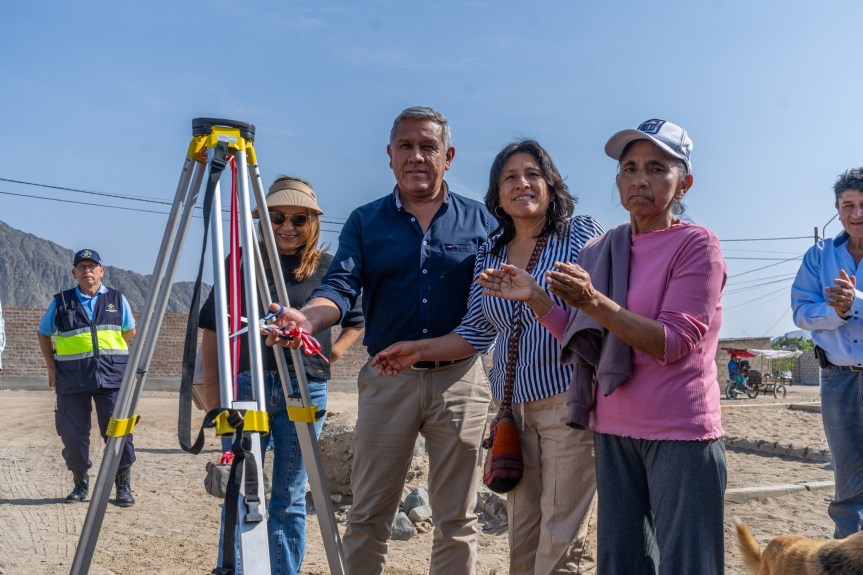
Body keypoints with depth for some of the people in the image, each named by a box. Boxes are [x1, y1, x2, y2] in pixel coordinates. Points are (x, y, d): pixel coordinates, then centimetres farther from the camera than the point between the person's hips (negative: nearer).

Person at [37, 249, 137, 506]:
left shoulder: (116, 299, 9)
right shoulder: (61, 302, 7)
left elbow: (129, 332, 20)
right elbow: (44, 334, 18)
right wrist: (50, 365, 10)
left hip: (112, 374, 0)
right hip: (72, 377, 1)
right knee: (72, 432, 4)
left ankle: (123, 485, 5)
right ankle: (80, 483, 21)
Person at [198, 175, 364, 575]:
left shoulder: (327, 267, 5)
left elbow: (357, 319, 17)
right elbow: (212, 327, 8)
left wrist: (335, 351, 1)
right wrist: (212, 388, 2)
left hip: (305, 390, 0)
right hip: (245, 387, 0)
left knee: (289, 499, 8)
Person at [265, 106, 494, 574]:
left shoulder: (478, 220, 7)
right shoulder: (365, 221, 7)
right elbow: (341, 284, -8)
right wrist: (308, 317, -27)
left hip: (460, 378, 0)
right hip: (386, 378, 0)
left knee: (456, 518, 9)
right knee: (368, 515, 6)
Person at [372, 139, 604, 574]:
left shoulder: (581, 234, 0)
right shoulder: (489, 254, 13)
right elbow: (475, 334, 15)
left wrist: (535, 297, -22)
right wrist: (420, 350, 3)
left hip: (570, 400, -5)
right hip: (514, 406, 5)